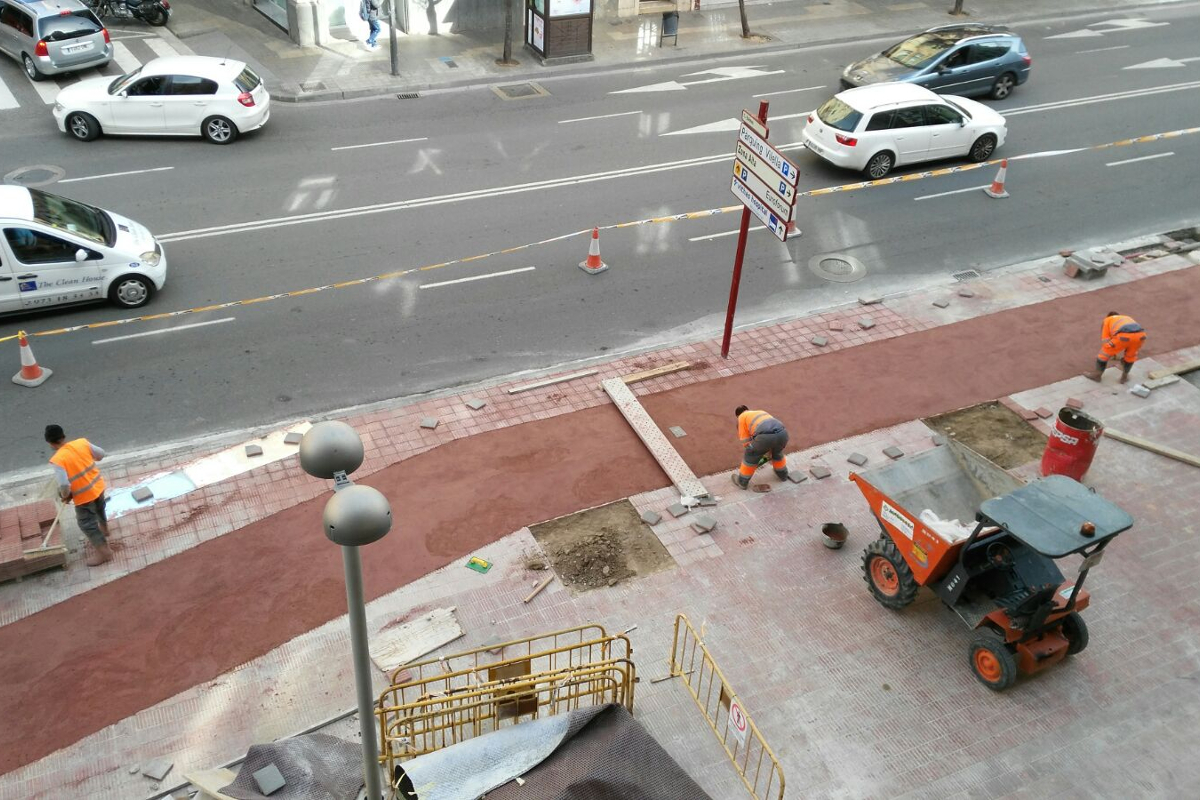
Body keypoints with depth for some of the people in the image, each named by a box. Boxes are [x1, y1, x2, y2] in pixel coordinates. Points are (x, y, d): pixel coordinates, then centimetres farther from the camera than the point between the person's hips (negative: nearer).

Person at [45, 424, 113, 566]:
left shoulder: (57, 460, -25)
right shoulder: (82, 442, -11)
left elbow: (64, 485, -28)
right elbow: (100, 455, 2)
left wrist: (65, 496, -7)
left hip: (84, 495, -6)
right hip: (98, 486, 6)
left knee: (87, 523, 12)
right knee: (99, 509, 33)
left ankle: (104, 551, 20)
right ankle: (104, 529, 60)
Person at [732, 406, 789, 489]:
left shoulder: (742, 417, 24)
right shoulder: (761, 412, 41)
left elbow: (746, 442, 23)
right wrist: (769, 453, 63)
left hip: (766, 436, -5)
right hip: (782, 433, 5)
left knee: (750, 455, 21)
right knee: (777, 452, 38)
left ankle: (742, 481, 33)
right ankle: (782, 474, 55)